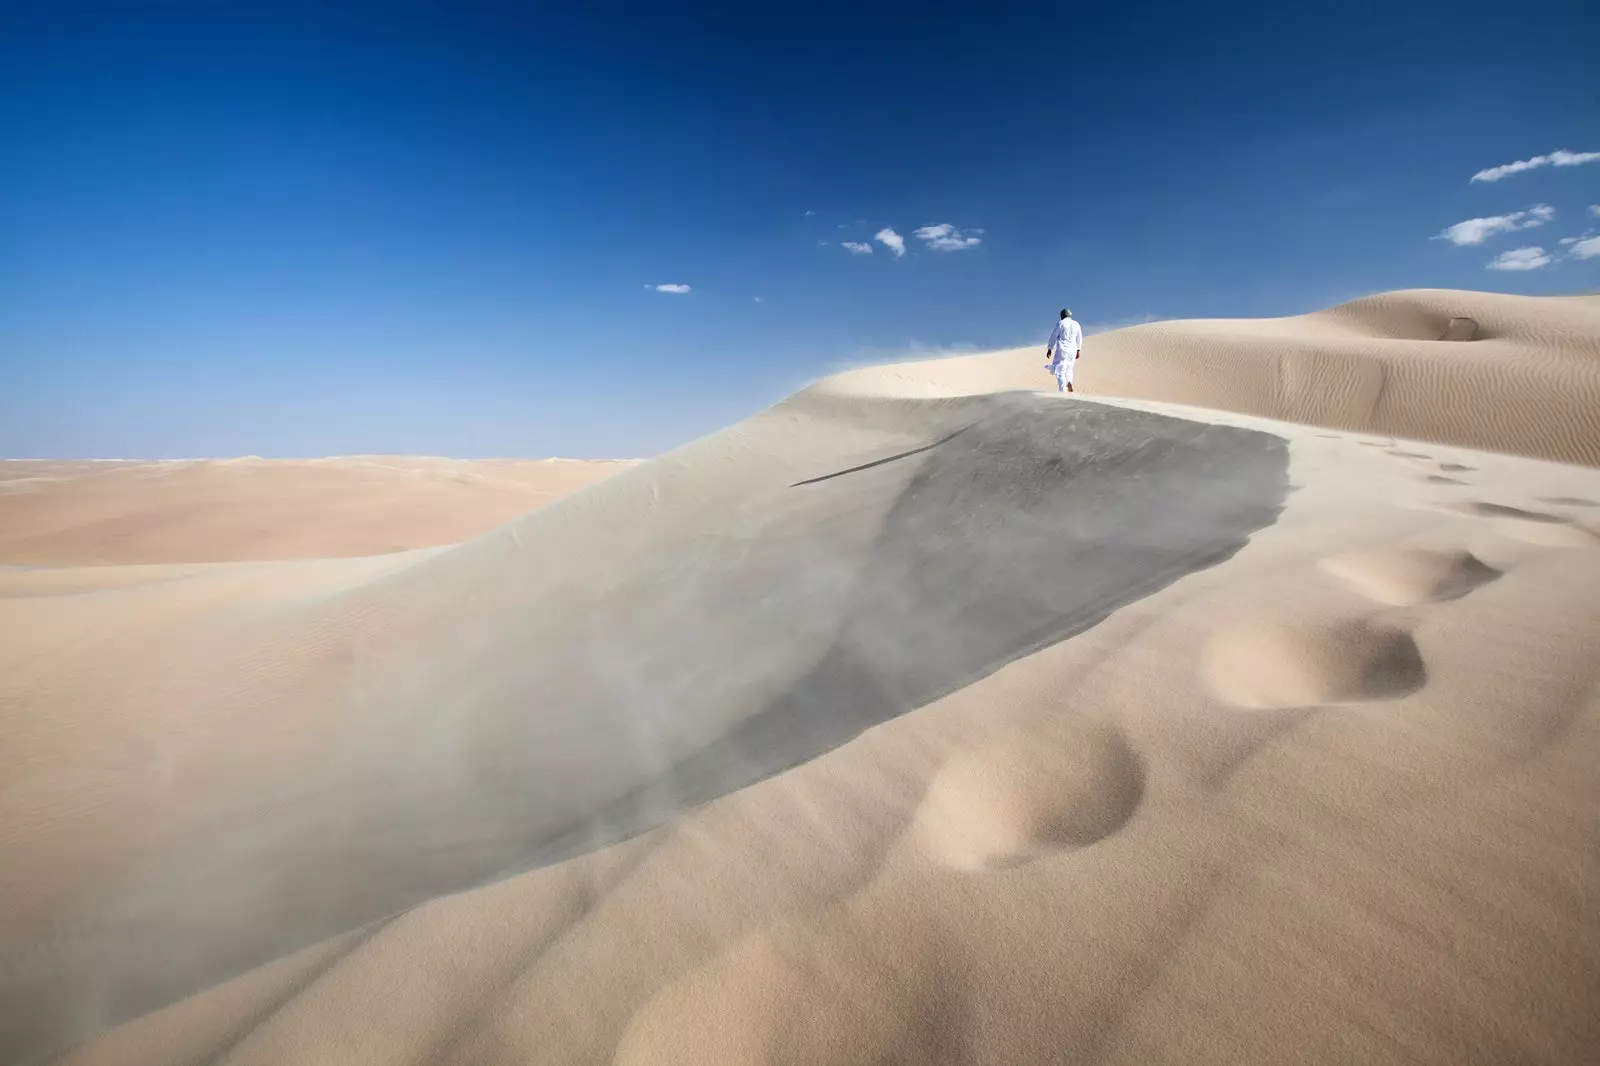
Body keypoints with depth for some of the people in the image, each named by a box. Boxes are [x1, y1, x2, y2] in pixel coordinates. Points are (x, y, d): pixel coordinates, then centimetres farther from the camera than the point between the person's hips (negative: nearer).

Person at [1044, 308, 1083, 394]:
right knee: (1068, 368, 27)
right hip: (1072, 351, 4)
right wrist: (1078, 350, 26)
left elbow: (1053, 336, -2)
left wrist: (1049, 349, 5)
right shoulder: (1076, 324, 10)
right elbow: (1079, 339, 17)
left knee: (1060, 371, -4)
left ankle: (1063, 392, -17)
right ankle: (1069, 383, 3)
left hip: (1062, 350, -4)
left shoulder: (1060, 323, -2)